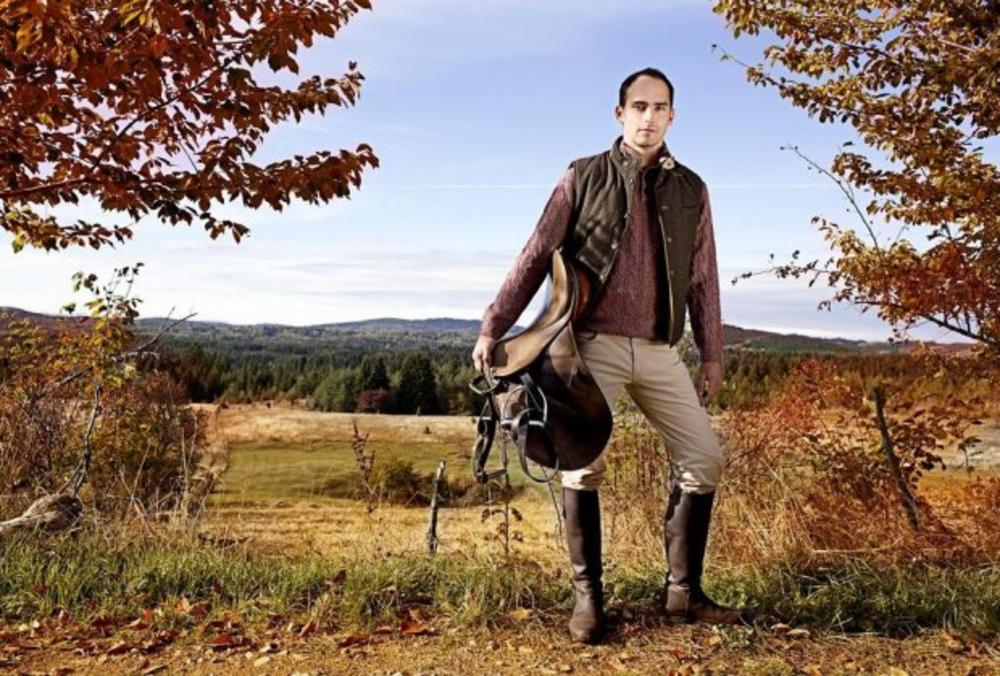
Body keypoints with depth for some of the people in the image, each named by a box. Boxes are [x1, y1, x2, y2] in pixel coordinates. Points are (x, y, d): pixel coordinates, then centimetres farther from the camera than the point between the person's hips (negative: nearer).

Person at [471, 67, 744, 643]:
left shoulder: (690, 189, 11)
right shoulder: (584, 177, 4)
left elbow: (703, 279, 14)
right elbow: (535, 258, 1)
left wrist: (713, 354, 13)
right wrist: (492, 327, -5)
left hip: (659, 351, 3)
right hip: (595, 343, -3)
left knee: (704, 457, 0)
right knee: (584, 464, -6)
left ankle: (683, 593, 13)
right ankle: (589, 596, 9)